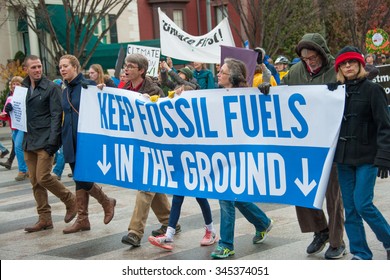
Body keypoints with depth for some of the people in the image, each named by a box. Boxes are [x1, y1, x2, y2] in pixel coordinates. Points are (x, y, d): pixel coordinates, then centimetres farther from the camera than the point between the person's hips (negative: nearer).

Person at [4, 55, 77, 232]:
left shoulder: (51, 88, -6)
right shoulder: (23, 88, 13)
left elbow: (56, 116, -11)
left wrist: (52, 141, -19)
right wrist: (10, 109, -3)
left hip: (45, 141, -6)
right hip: (29, 141, 7)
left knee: (43, 177, -12)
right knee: (35, 182, 7)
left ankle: (70, 201, 9)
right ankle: (44, 219, 14)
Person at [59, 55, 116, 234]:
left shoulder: (88, 86, -7)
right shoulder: (65, 92, 15)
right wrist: (61, 140, 16)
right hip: (71, 142, 7)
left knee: (83, 179, -9)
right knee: (79, 180, 8)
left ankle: (107, 203, 16)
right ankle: (82, 219, 13)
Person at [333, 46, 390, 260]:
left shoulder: (372, 90, -4)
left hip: (366, 158, -5)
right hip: (344, 158, 5)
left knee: (363, 204, -11)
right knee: (350, 208, 5)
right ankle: (360, 254, 14)